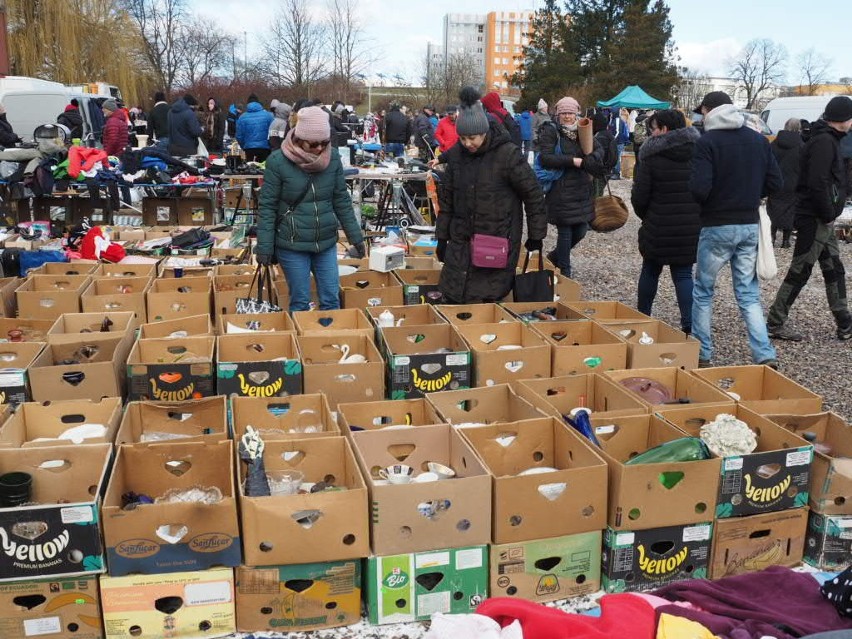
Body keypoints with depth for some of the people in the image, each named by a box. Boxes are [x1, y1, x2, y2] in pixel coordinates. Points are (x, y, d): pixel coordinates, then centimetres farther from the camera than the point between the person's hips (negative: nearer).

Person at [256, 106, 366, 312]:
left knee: (331, 300, 8)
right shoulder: (278, 161, -12)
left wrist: (356, 237, 7)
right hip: (292, 245, -3)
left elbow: (342, 200, 6)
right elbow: (267, 206, -8)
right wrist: (264, 247, -10)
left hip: (327, 243, 3)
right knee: (300, 302, 5)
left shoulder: (333, 157, -2)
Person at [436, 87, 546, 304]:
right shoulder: (456, 154, 4)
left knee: (489, 298, -5)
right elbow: (446, 198, 13)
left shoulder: (507, 154, -12)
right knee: (453, 298, 5)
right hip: (461, 242, 5)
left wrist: (536, 235, -1)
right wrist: (442, 237, 14)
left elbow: (533, 193, -5)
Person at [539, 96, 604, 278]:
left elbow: (599, 150, 7)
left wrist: (589, 161, -16)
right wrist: (572, 161, -18)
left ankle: (555, 257, 34)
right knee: (565, 232, 0)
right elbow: (545, 158, -16)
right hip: (560, 191, -6)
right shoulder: (550, 131, -5)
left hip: (582, 190, 6)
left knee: (581, 230, 10)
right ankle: (564, 272, 15)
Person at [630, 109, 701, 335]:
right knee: (684, 274, 8)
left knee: (650, 271, 15)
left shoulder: (652, 157, -10)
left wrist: (646, 217, 10)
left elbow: (639, 197, -9)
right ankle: (689, 325, -2)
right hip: (692, 229, 3)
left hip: (659, 228, -3)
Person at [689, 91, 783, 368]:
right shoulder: (759, 140, 5)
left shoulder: (707, 142, -12)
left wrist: (707, 202, 3)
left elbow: (699, 189, -19)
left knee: (703, 291, 11)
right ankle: (765, 356, 2)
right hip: (750, 225, 5)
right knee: (749, 293, 10)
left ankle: (702, 355, 16)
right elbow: (775, 183, 5)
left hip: (717, 226, -5)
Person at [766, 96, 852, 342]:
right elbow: (817, 183, -25)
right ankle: (775, 323, 4)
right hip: (815, 219, -11)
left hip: (822, 220, 11)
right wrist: (828, 215, -17)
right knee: (799, 271, -4)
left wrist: (829, 215, 12)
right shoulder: (824, 142, -16)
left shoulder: (828, 140, 17)